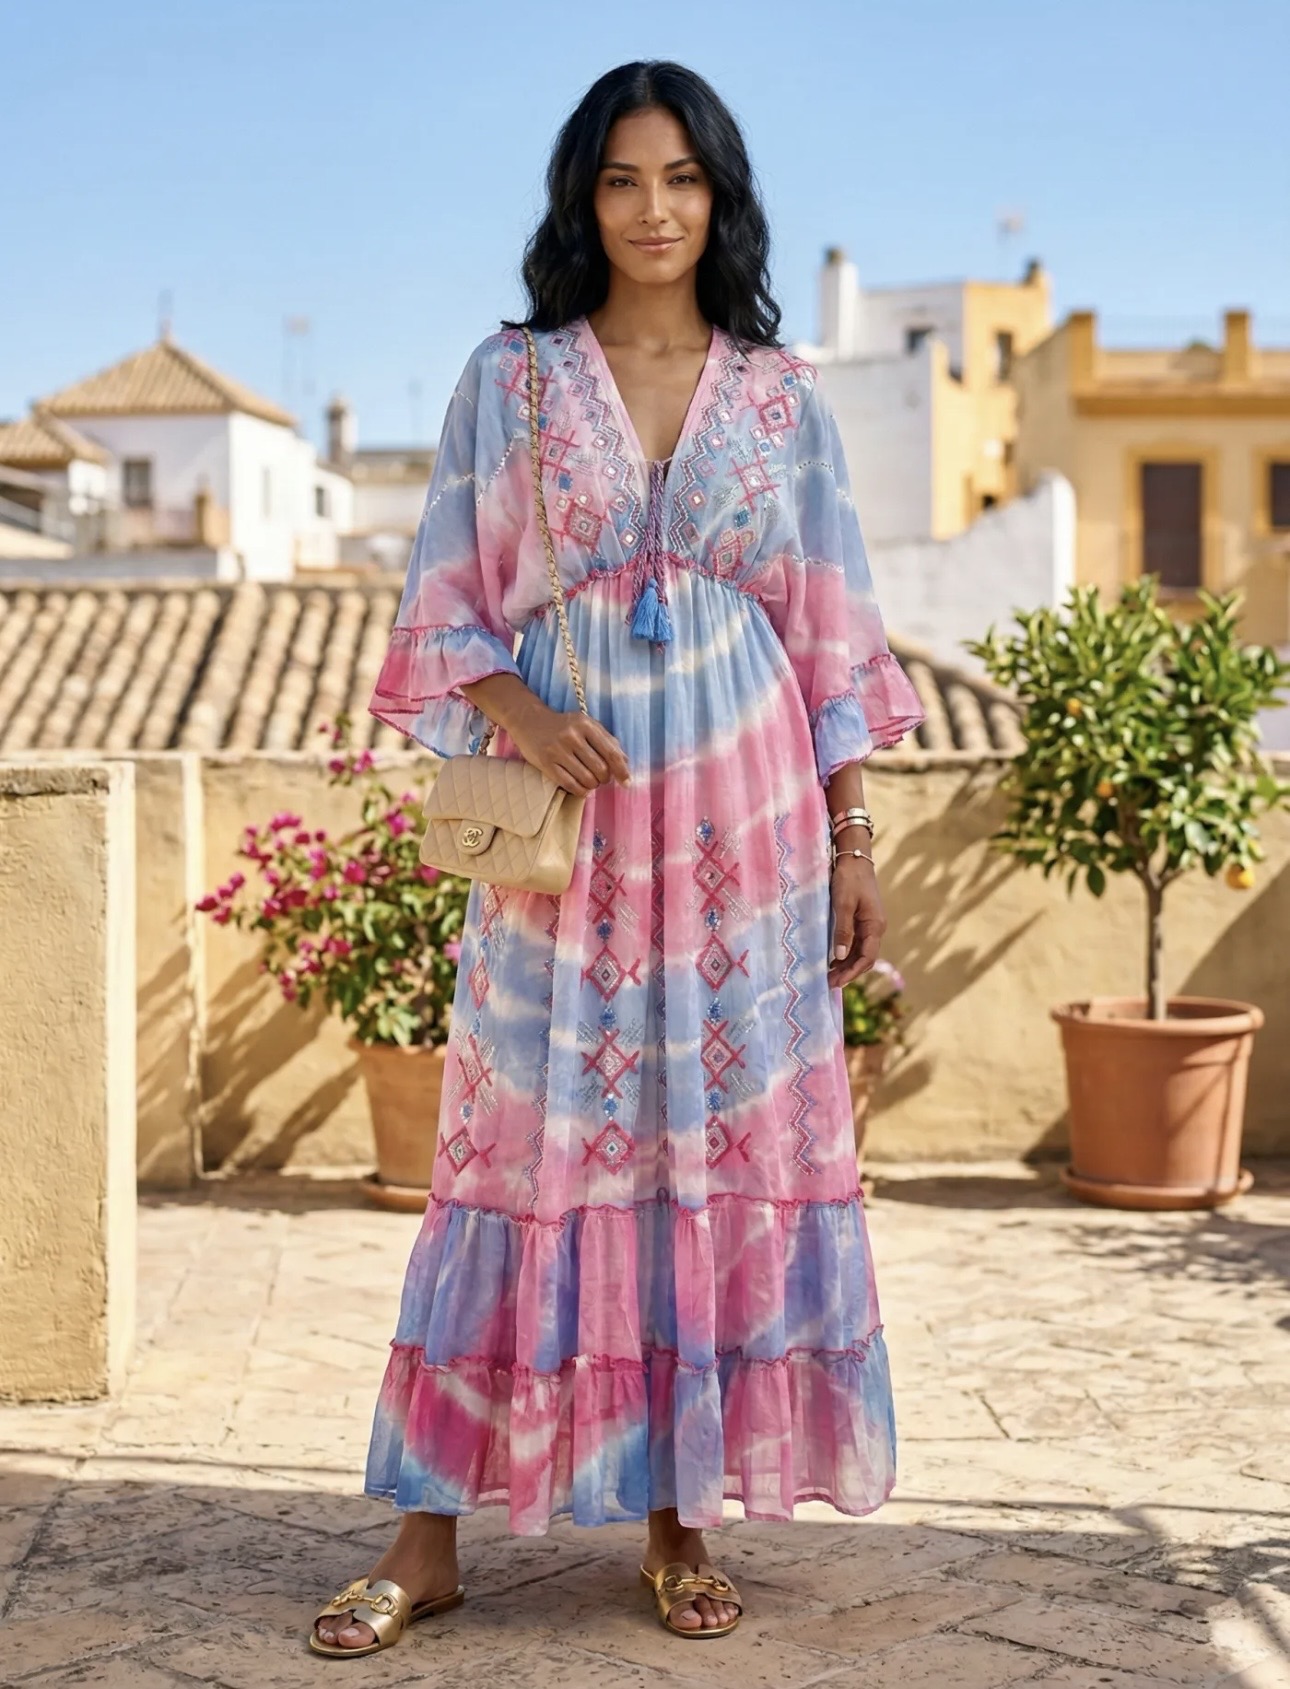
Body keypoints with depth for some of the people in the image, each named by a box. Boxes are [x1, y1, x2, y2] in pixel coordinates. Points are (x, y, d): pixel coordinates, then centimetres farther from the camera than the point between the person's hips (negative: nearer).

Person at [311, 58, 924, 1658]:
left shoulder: (779, 393, 8)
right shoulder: (509, 378, 6)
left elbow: (830, 628, 9)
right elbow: (445, 605, 5)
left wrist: (854, 838, 4)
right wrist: (519, 711, -15)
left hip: (742, 813, 1)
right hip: (564, 803, -1)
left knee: (723, 1143, 2)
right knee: (527, 1148, -2)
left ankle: (678, 1516, 15)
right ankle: (429, 1535, 7)